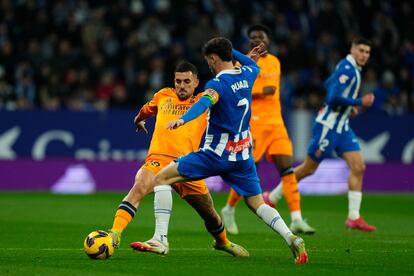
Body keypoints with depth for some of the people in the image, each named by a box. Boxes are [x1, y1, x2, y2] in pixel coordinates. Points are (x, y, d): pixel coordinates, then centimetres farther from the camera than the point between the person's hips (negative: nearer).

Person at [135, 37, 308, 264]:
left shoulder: (218, 84, -14)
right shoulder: (247, 75, 7)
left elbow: (204, 102, -36)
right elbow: (254, 66, 33)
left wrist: (183, 119, -52)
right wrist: (234, 52, 40)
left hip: (217, 153, -7)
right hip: (243, 154, 7)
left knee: (162, 178, -2)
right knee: (256, 203, 14)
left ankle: (161, 238, -13)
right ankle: (291, 238, -11)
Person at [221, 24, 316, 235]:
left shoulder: (275, 62, 18)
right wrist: (261, 91, -21)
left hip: (276, 123, 6)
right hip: (255, 123, -6)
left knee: (287, 169, -6)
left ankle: (296, 220, -11)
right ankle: (229, 211, 19)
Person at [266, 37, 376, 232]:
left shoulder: (351, 68, 11)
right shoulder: (347, 68, -18)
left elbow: (328, 84, 25)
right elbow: (334, 98, -26)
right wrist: (360, 102, -20)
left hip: (342, 127, 9)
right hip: (329, 126, -9)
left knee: (358, 167, -3)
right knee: (308, 168, 2)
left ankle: (353, 217, -4)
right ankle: (272, 197, 19)